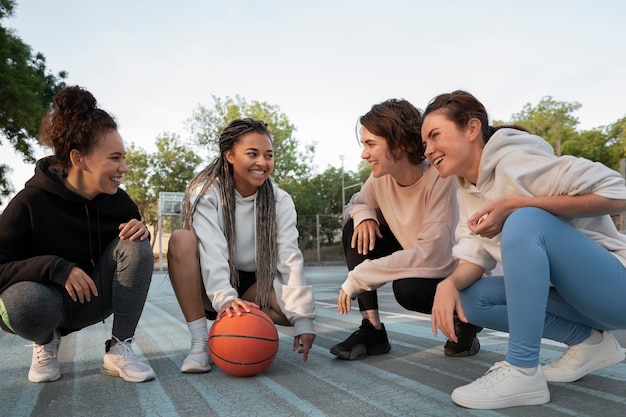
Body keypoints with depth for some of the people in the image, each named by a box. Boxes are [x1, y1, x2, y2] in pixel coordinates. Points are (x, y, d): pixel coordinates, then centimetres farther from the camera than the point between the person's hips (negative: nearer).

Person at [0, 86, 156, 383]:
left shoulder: (117, 200, -10)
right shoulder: (31, 202, -21)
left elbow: (136, 255, 1)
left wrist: (140, 231, -23)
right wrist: (54, 267, -36)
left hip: (91, 301, 3)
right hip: (44, 296, -3)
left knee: (136, 246, -23)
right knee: (26, 303, -39)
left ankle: (119, 350, -14)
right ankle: (46, 343, 0)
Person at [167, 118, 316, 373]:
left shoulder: (280, 201, -10)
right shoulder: (206, 193, -15)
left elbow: (290, 258, -20)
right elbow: (212, 251, -29)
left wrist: (302, 319, -29)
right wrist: (225, 298, -45)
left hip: (253, 284, 2)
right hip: (210, 287, -1)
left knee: (291, 305, -27)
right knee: (181, 240, -29)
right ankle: (199, 342, -24)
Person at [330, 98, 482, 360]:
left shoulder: (442, 179, -29)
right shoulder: (380, 179, -10)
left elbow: (430, 255, -34)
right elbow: (355, 204, 8)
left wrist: (357, 278, -30)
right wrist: (363, 215, -18)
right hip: (418, 265, 6)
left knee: (408, 288, -35)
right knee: (356, 229, -10)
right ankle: (372, 329, -6)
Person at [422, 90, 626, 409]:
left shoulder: (514, 159, -19)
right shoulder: (466, 189, 5)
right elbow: (475, 254, -2)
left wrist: (516, 205, -28)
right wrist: (450, 283, -23)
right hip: (567, 291, 8)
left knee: (525, 220, -30)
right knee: (470, 298, -7)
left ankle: (523, 372, -25)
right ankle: (588, 342, 4)